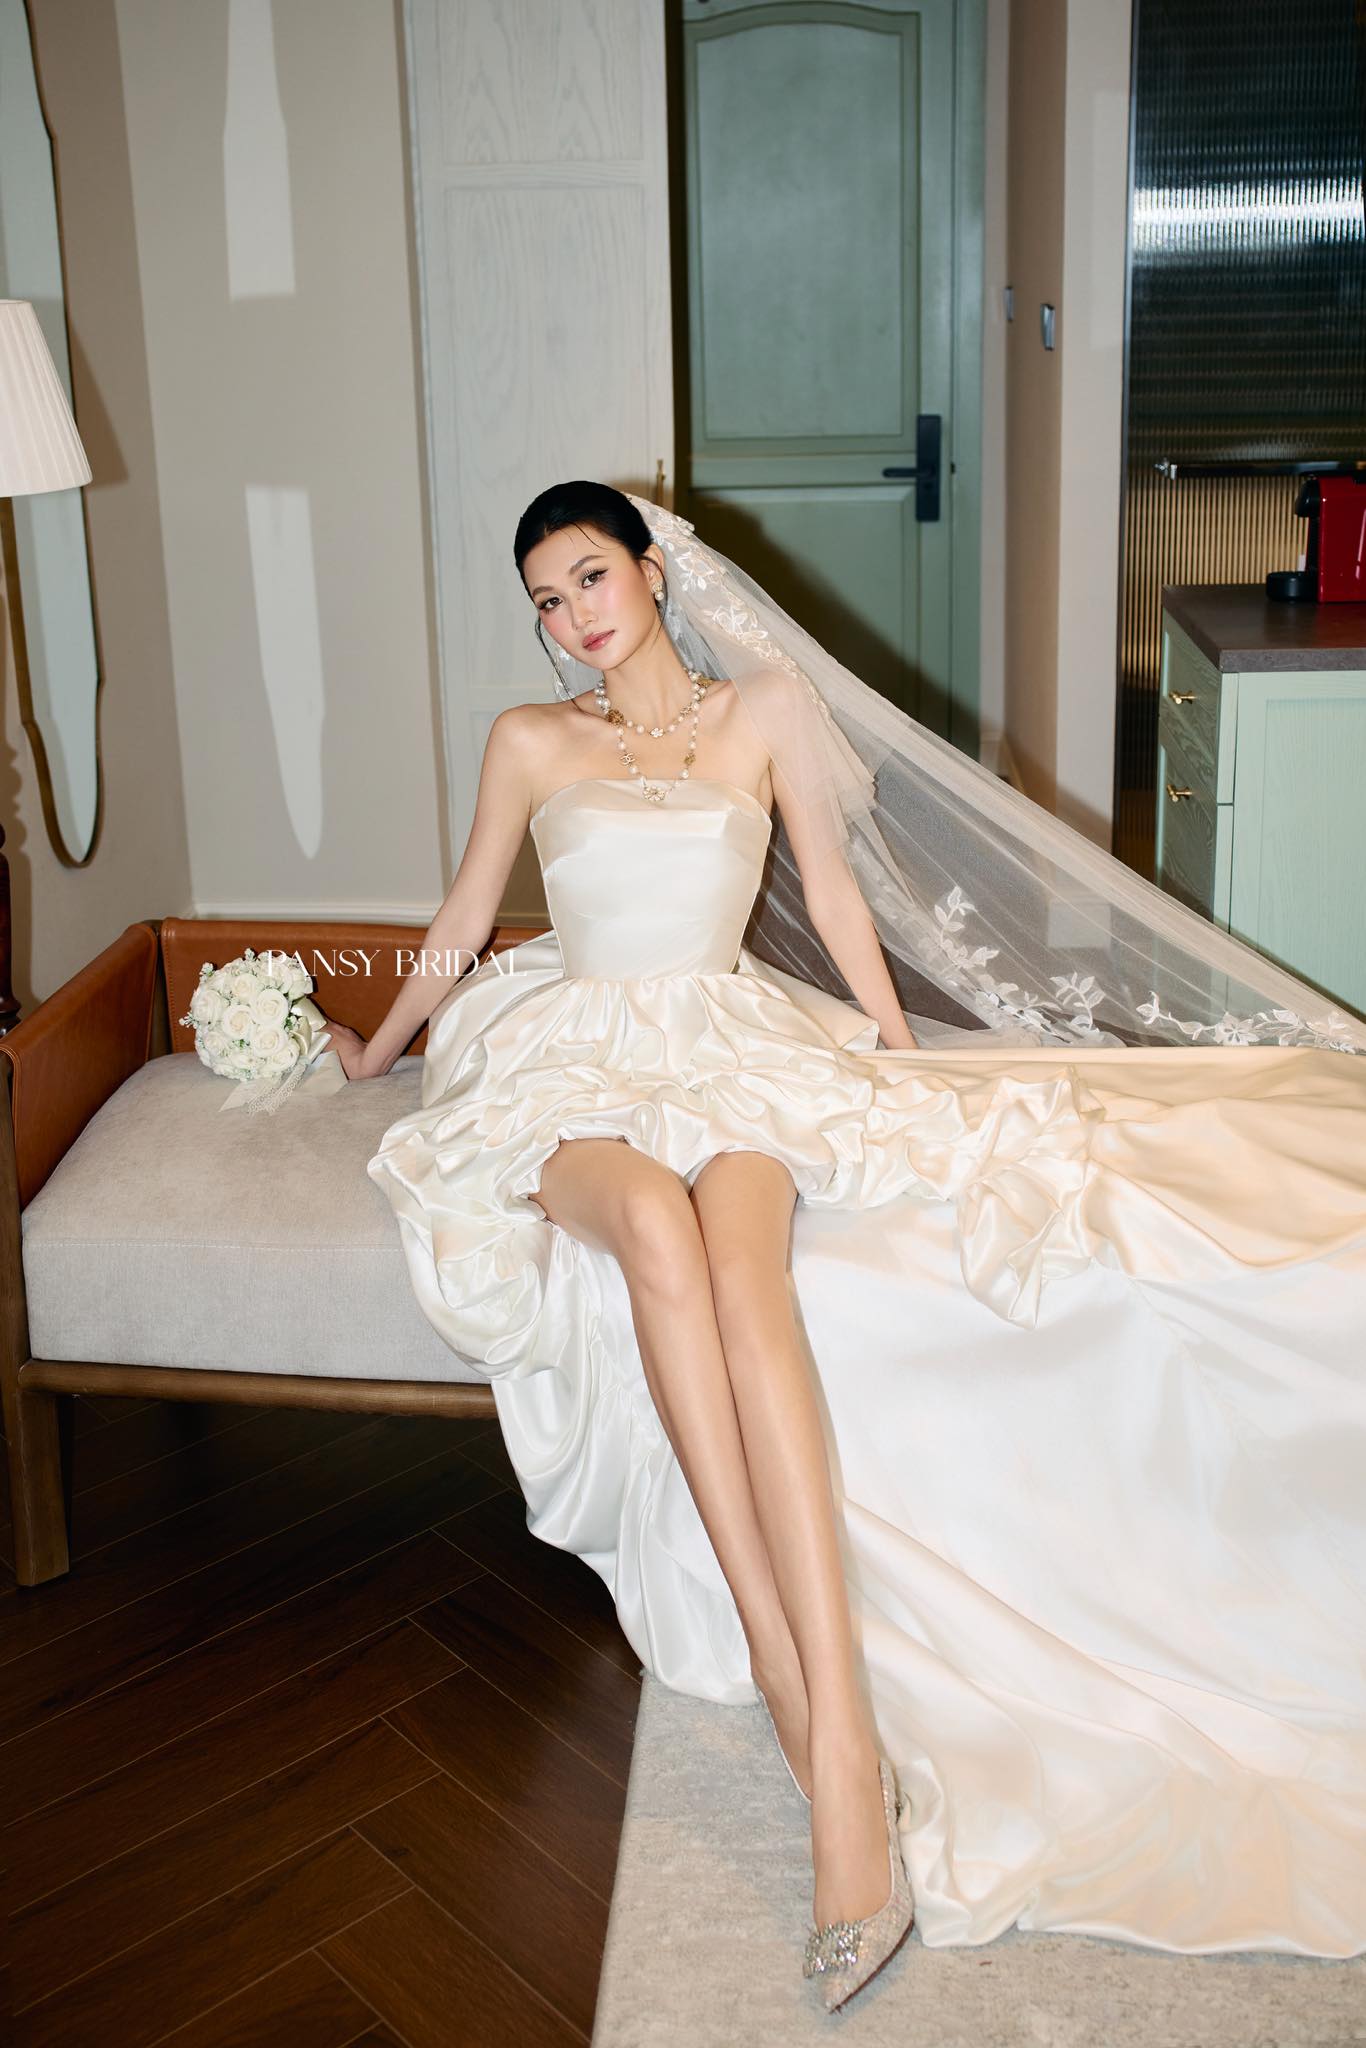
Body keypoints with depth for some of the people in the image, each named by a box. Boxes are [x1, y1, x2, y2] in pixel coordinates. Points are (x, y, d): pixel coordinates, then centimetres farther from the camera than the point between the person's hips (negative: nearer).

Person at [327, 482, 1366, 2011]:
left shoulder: (766, 709, 13)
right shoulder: (530, 742, 14)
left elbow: (835, 896, 15)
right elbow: (459, 925, 23)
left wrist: (903, 1050, 11)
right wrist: (370, 1054, 31)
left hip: (732, 1044, 0)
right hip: (575, 1054, 0)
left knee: (739, 1252, -37)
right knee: (654, 1222, -38)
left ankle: (838, 1736, -46)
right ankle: (790, 1685, -39)